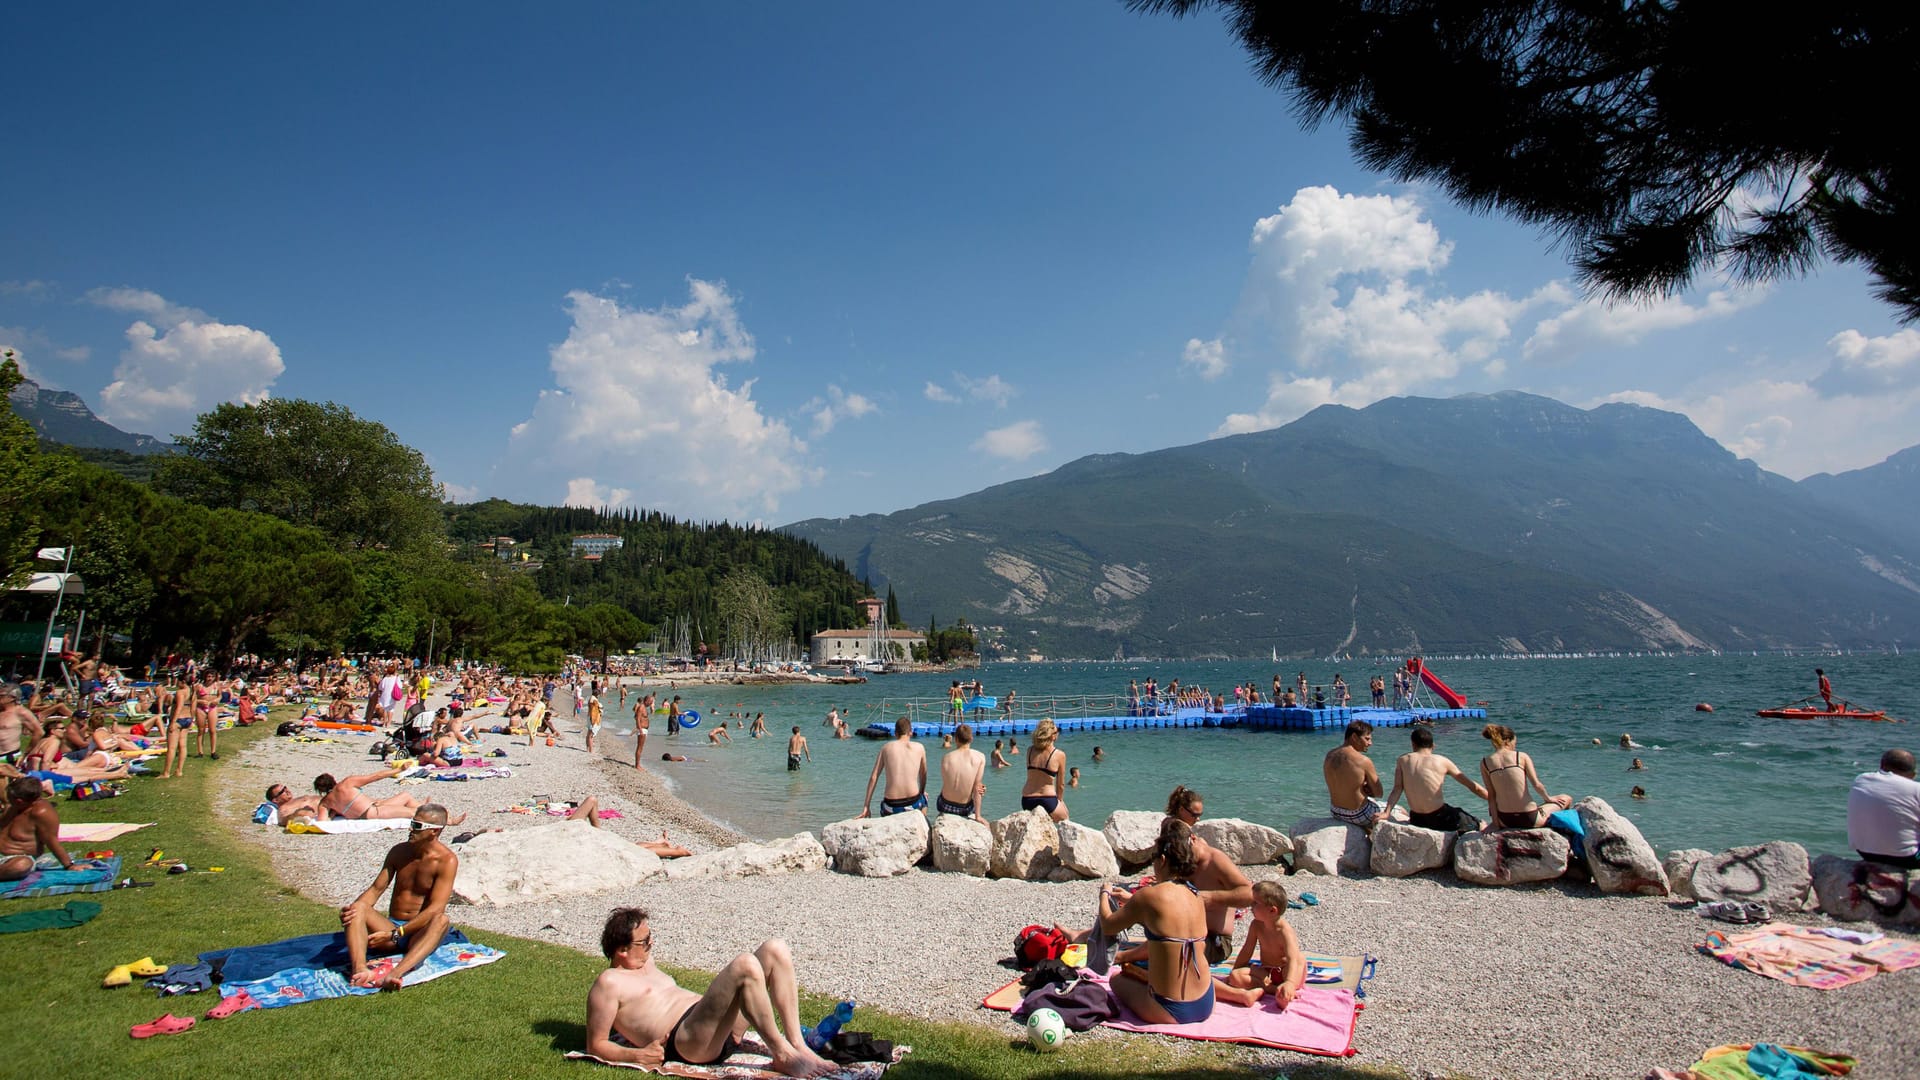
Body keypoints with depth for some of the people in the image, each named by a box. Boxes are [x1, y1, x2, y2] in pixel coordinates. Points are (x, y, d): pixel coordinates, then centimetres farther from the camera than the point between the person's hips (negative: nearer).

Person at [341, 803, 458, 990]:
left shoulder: (447, 860, -11)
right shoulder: (399, 851, 6)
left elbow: (435, 909, -18)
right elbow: (376, 889, 6)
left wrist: (394, 935, -25)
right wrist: (352, 908, -16)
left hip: (420, 934, -5)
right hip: (392, 928, 5)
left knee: (442, 920, -36)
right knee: (359, 907, -20)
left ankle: (395, 973, -58)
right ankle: (359, 968, -45)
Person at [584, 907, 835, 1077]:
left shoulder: (645, 963, 27)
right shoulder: (609, 983, 1)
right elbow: (596, 1045, -4)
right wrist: (639, 1055, -19)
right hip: (685, 1040, -10)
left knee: (775, 950, -6)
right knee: (745, 965, -32)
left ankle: (798, 1044, -13)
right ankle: (783, 1055, -24)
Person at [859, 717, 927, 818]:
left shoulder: (886, 748, 6)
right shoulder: (919, 748, 4)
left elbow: (873, 778, 4)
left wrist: (866, 807, 8)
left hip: (891, 806, 0)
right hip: (913, 804, 0)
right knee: (924, 797, 35)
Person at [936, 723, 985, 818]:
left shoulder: (946, 758, -14)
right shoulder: (980, 757, -16)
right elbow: (977, 787, -14)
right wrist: (978, 816, -7)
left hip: (945, 806, 0)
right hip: (966, 809, 0)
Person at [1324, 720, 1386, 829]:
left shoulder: (1329, 756, -2)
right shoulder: (1364, 761, -22)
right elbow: (1378, 793, -12)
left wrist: (1362, 786, -1)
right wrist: (1367, 788, 5)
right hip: (1358, 815, -7)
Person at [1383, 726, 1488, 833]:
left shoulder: (1403, 760, 4)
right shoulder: (1442, 761, 0)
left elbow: (1397, 790, -7)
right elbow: (1473, 786, 5)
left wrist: (1386, 813, -9)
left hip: (1416, 820, 3)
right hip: (1439, 819, -3)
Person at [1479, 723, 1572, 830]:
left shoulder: (1484, 763, 1)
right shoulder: (1521, 756, -4)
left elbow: (1491, 795, 1)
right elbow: (1537, 785, -9)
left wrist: (1496, 822, 4)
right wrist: (1548, 798, 12)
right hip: (1529, 819, -3)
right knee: (1567, 799, 25)